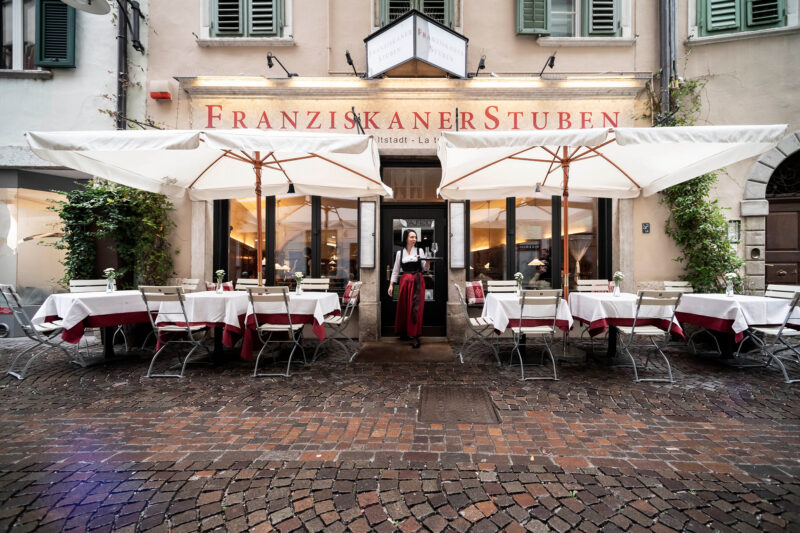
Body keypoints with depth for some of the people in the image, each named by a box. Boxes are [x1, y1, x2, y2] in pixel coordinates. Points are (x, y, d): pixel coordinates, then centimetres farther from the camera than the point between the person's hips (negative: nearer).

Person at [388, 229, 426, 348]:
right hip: (404, 281, 2)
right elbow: (396, 270, 11)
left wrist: (421, 260, -15)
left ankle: (415, 336, -2)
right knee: (403, 307, 6)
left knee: (415, 308, -5)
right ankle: (404, 332, 22)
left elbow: (424, 268, 5)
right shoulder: (400, 253, 8)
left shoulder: (420, 251, 6)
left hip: (417, 282, -1)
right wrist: (391, 284, 4)